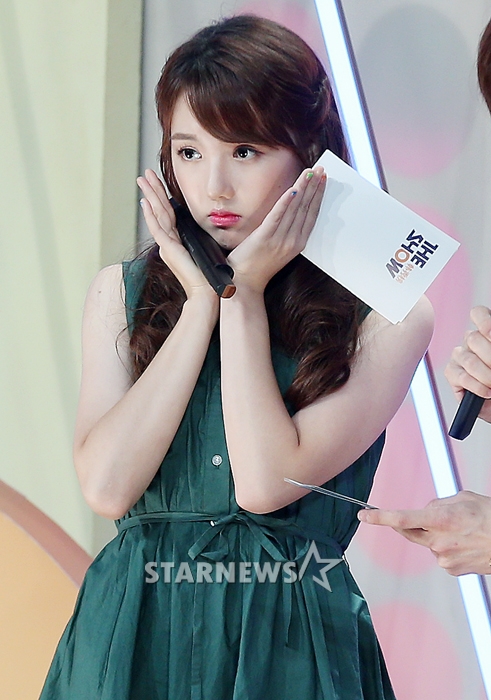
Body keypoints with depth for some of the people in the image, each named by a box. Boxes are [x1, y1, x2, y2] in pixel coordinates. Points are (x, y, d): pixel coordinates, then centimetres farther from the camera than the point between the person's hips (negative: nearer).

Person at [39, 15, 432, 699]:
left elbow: (265, 483, -18)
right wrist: (201, 302, -11)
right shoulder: (121, 293, 1)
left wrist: (244, 295, -13)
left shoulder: (384, 316, -8)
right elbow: (108, 486, -12)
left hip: (288, 642, -2)